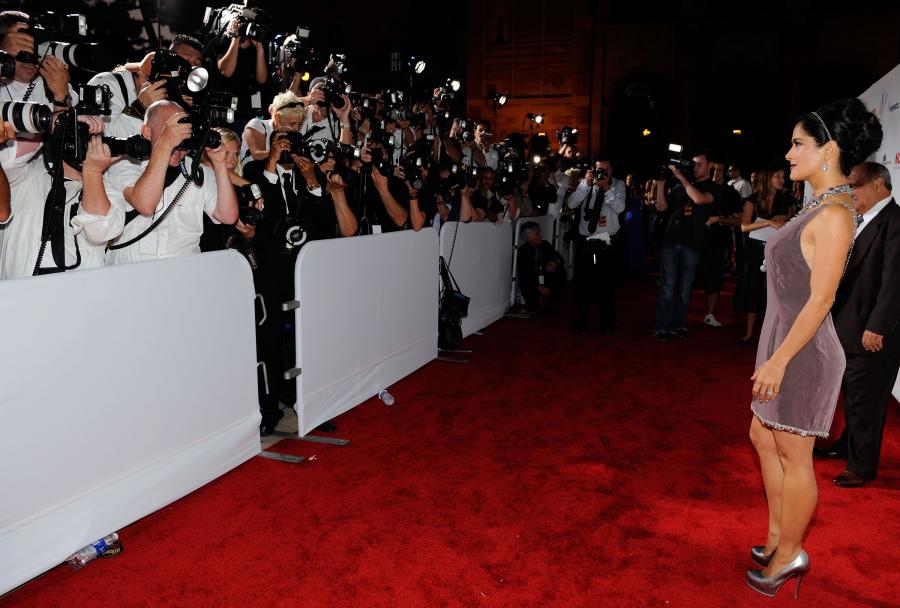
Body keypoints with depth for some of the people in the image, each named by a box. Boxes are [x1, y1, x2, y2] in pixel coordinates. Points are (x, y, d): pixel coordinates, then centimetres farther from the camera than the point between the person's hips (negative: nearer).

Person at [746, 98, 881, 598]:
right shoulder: (817, 206, 10)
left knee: (793, 455, 5)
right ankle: (776, 536, 34)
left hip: (803, 350, -10)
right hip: (782, 339, 10)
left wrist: (779, 360, -20)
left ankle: (788, 555, 23)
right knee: (763, 437, 19)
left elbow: (820, 299, -21)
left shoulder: (835, 215, -18)